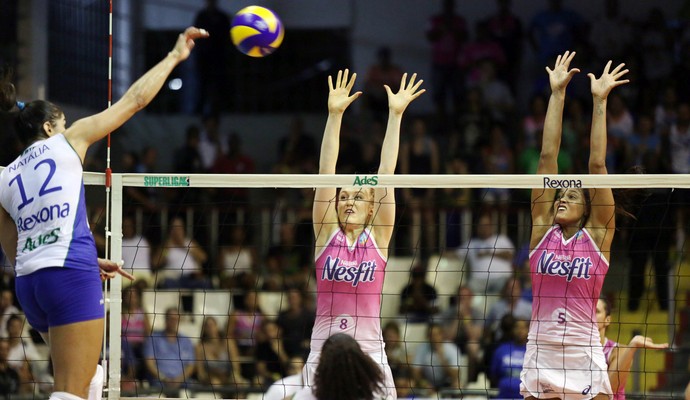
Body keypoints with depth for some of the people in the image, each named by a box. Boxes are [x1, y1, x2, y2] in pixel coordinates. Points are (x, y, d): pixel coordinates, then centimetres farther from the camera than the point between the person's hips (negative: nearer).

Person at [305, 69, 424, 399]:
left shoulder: (378, 237, 4)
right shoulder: (326, 234, 5)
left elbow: (386, 172, -1)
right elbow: (326, 171, -1)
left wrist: (396, 115, -5)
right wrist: (334, 115, -8)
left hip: (369, 355, 0)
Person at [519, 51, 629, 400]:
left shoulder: (597, 234, 4)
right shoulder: (542, 228, 8)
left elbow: (597, 165, -1)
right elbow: (548, 157, 6)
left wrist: (599, 101, -3)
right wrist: (557, 94, 4)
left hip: (584, 354, -2)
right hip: (540, 354, 2)